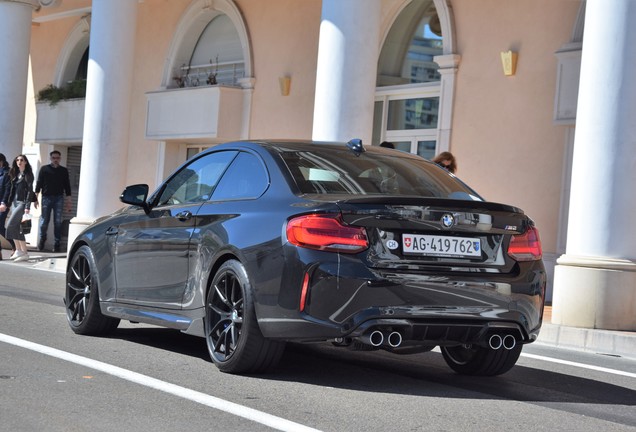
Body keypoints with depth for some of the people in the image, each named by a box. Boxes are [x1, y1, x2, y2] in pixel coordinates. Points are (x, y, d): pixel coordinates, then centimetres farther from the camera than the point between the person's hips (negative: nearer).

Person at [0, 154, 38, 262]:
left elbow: (30, 191, -12)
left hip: (22, 203, -7)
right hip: (14, 202, 7)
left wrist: (27, 207, -19)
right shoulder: (14, 174, 13)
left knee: (10, 226, -14)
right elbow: (9, 189, 14)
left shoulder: (28, 175, -6)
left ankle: (19, 250, -11)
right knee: (16, 228, 4)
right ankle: (20, 251, 9)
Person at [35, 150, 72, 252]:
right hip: (46, 198, -1)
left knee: (58, 222, -3)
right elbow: (39, 183, 5)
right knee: (44, 221, 0)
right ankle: (42, 239, 23)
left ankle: (57, 244, 1)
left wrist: (68, 201, 6)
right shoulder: (44, 169, 7)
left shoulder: (64, 171, 11)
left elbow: (67, 186, 12)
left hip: (59, 198, 1)